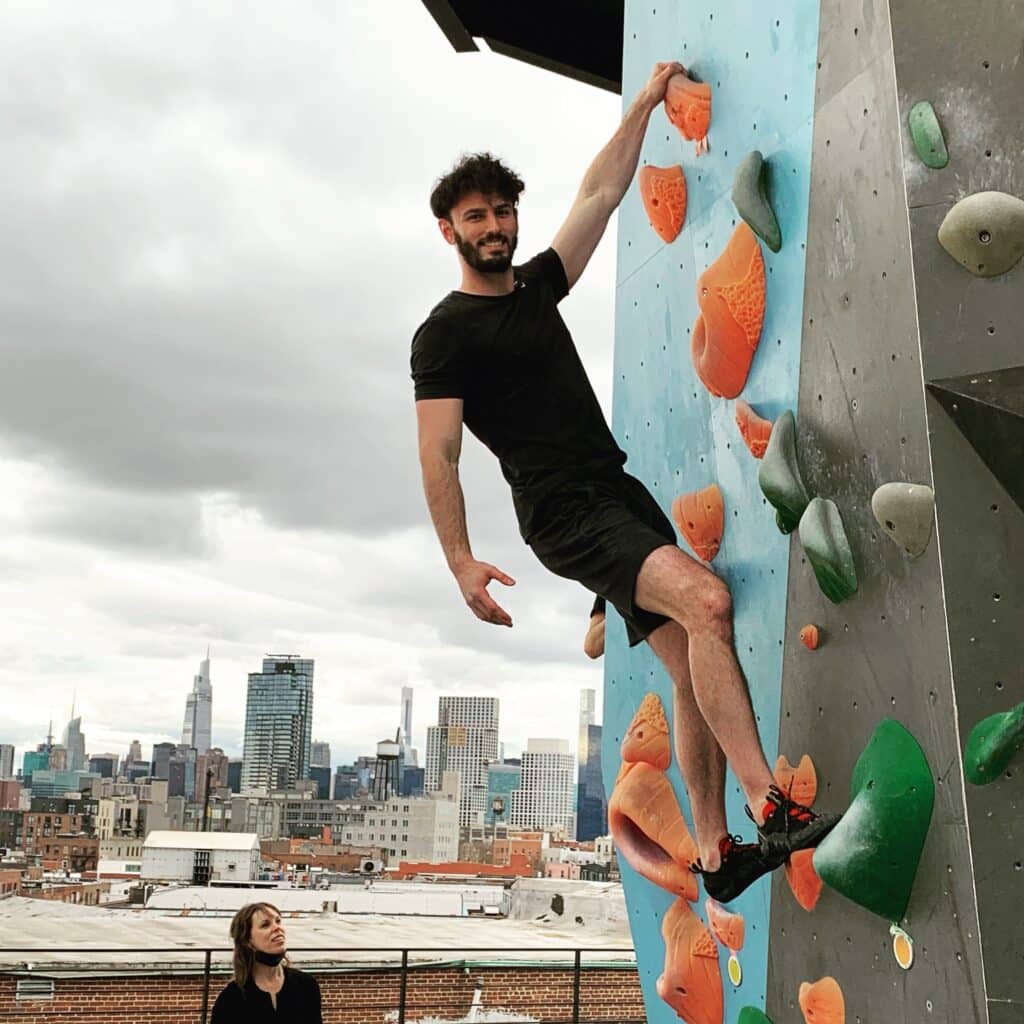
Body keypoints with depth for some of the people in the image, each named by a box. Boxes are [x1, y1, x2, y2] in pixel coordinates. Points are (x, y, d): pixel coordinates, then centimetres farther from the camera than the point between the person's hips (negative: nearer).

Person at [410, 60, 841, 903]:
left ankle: (718, 852, 7)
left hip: (624, 496, 8)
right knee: (707, 601, -28)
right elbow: (439, 456, -9)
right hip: (564, 513, -8)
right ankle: (773, 810, -28)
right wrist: (462, 561, -17)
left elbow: (603, 192, 25)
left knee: (695, 668, 2)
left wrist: (645, 104, 23)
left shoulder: (537, 287, 18)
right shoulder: (443, 334, -2)